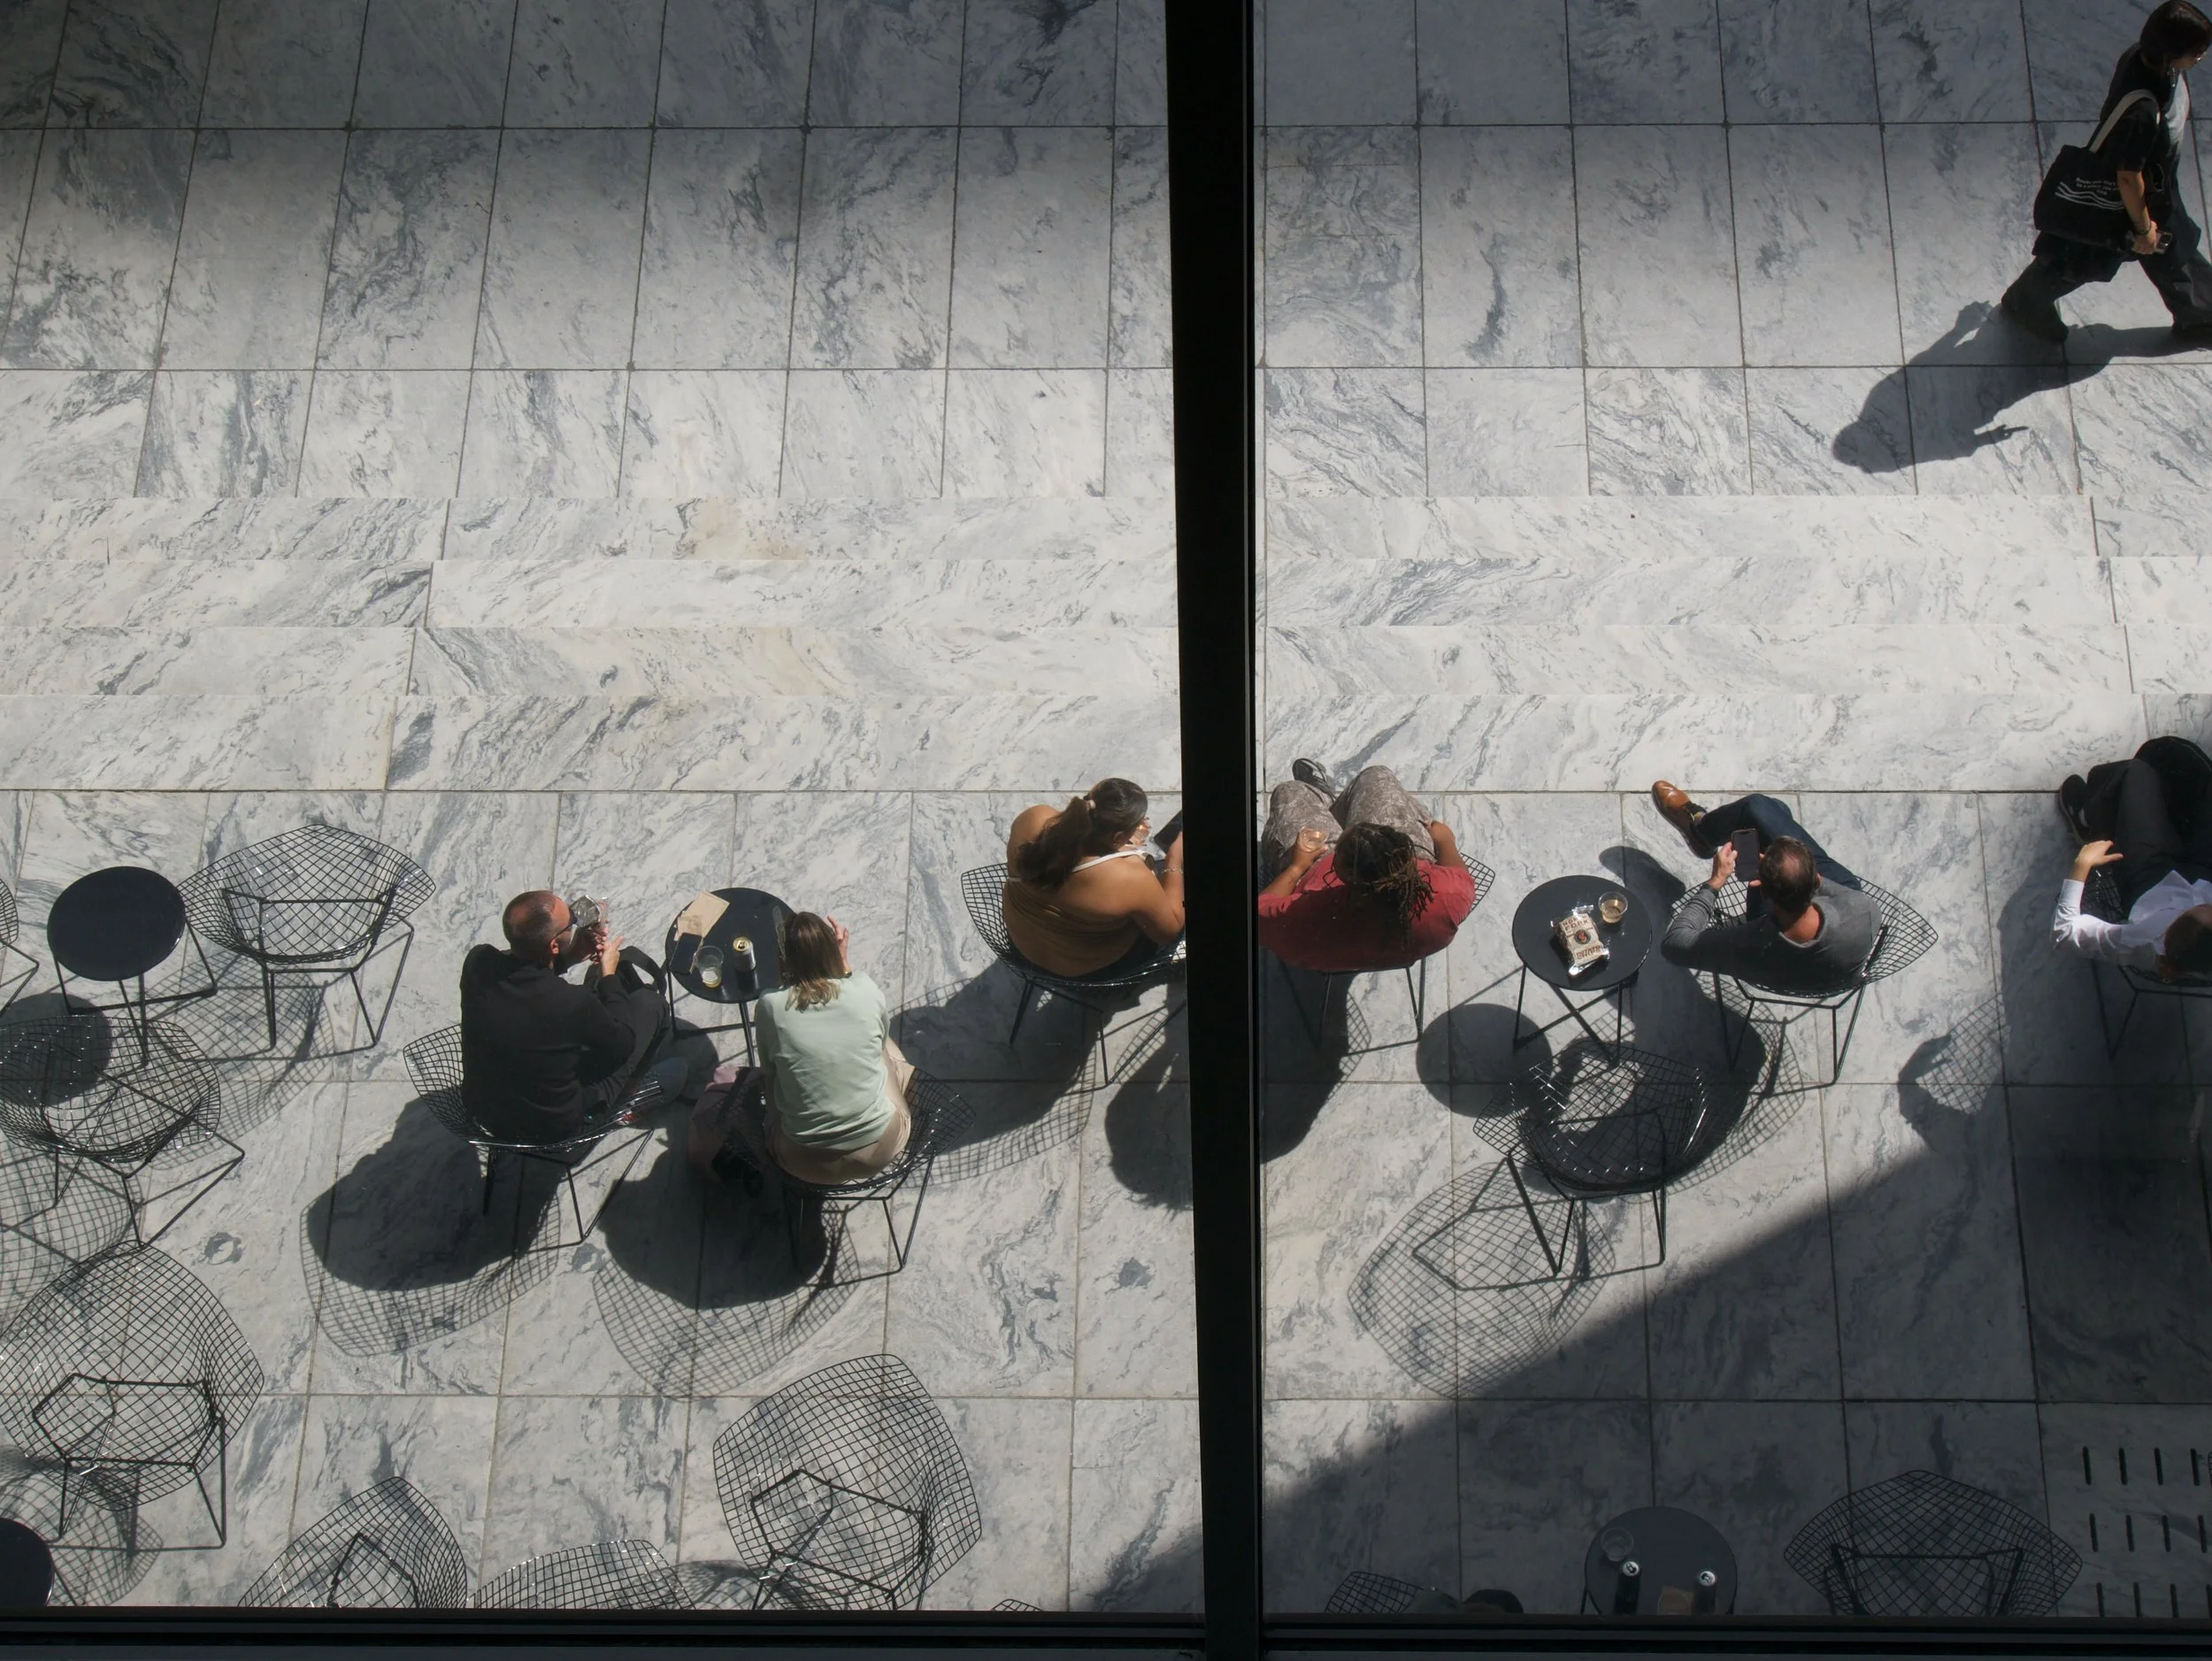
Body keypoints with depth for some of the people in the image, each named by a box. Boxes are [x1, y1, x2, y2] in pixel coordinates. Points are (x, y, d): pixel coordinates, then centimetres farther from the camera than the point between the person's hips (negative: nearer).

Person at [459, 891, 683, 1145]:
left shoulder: (477, 963, -22)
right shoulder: (572, 1003, -36)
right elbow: (622, 1045, -14)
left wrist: (568, 958, -4)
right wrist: (609, 975, -3)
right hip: (555, 1129, -5)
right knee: (650, 1002, 11)